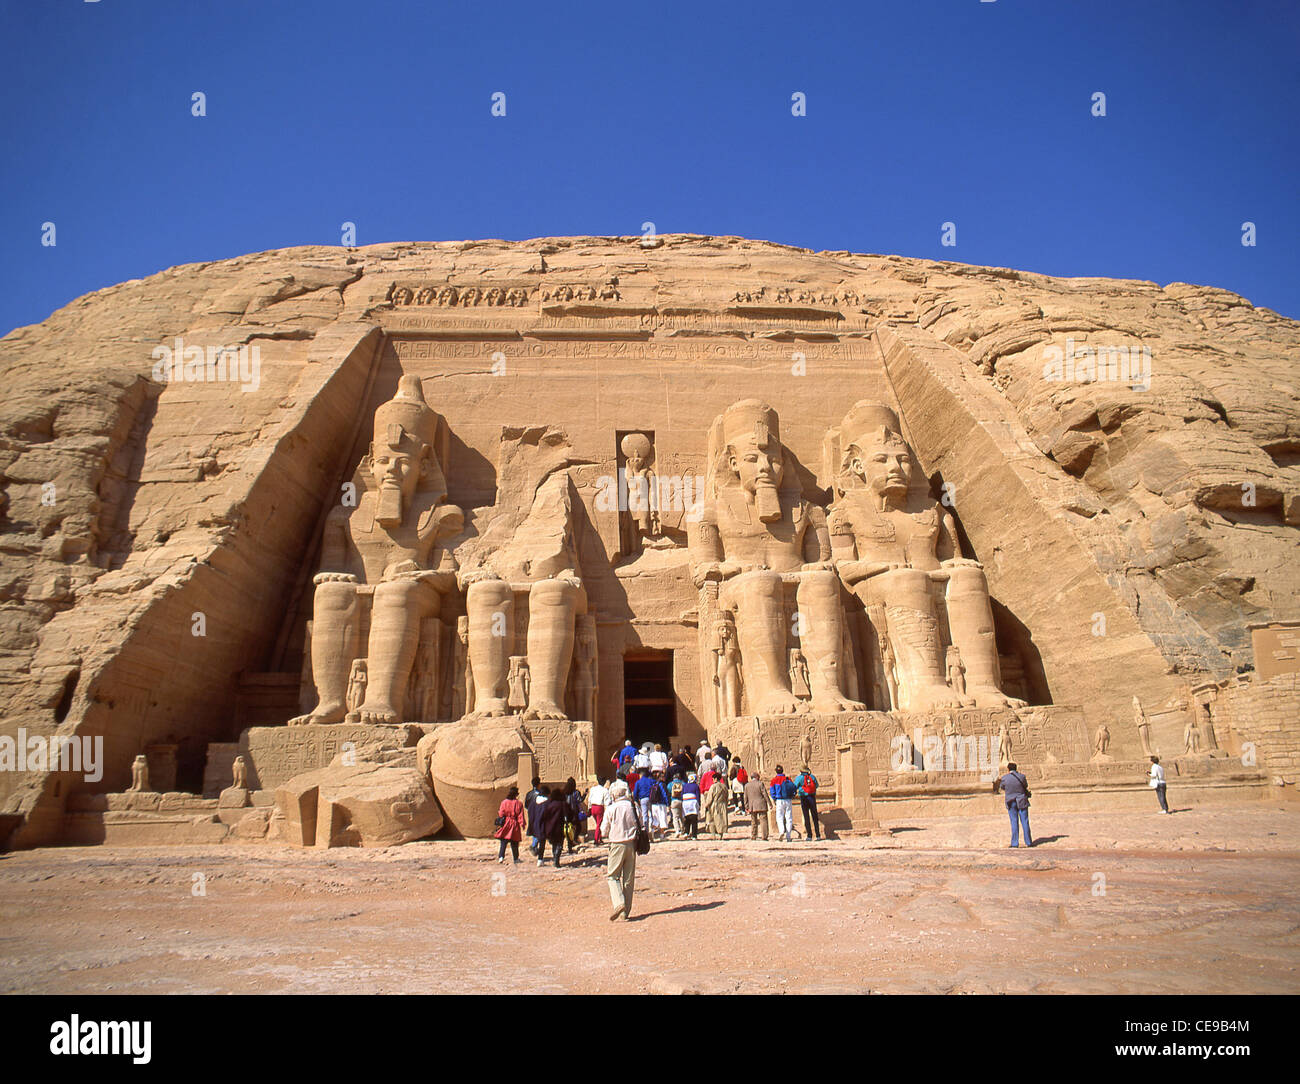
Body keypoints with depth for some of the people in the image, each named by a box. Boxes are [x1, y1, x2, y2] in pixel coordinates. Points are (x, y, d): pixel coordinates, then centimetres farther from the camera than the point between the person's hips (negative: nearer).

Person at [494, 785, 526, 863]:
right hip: (515, 824, -1)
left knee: (503, 842, 6)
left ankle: (501, 856, -6)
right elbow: (520, 816, -6)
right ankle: (516, 858, 16)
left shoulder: (504, 802, -4)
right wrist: (522, 824, 1)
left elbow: (501, 814, 0)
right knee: (514, 843, 9)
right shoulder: (519, 803, -7)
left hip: (505, 824, 1)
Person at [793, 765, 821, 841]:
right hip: (812, 797, 3)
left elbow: (794, 787, -5)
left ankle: (809, 835, -4)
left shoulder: (799, 777, -6)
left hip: (804, 798, -3)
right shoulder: (812, 777, 5)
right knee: (815, 816, 9)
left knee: (806, 817, 0)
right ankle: (818, 835, 7)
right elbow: (816, 786, 19)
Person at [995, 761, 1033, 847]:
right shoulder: (1022, 777, -6)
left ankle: (1015, 843, 1)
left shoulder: (1004, 778, -8)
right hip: (1022, 801, 1)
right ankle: (1028, 842, 9)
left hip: (1011, 802, 0)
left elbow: (1001, 789, 7)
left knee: (1014, 822, 3)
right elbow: (1026, 786, 10)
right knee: (1025, 821, 7)